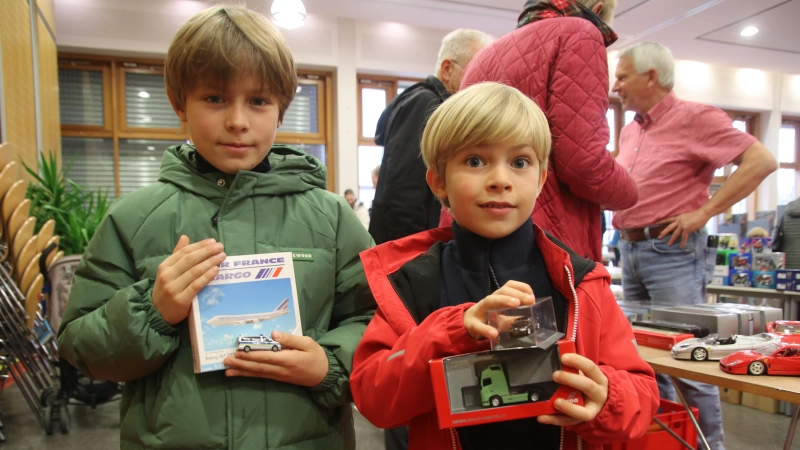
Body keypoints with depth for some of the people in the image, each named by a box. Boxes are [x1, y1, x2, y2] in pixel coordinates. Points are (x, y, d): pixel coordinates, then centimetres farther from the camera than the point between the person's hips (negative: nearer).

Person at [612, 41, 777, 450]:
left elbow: (761, 161, -14)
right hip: (629, 249, 8)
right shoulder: (629, 130, 15)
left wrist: (703, 212, -17)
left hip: (672, 251, -8)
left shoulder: (695, 118, -7)